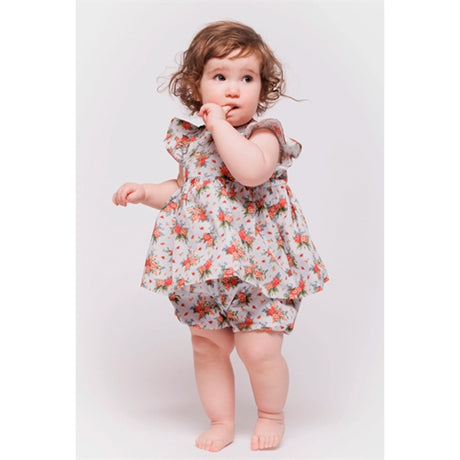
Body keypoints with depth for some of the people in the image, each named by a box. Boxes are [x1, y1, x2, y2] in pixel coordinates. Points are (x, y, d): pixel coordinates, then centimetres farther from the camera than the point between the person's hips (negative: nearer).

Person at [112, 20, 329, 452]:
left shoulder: (264, 135, -10)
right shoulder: (190, 139, 8)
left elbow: (251, 172, -33)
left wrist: (221, 125, -23)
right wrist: (145, 191, 6)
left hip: (257, 267, -5)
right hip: (203, 270, 6)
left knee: (259, 349, -5)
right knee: (207, 347, 12)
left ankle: (271, 415, 24)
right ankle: (221, 421, 31)